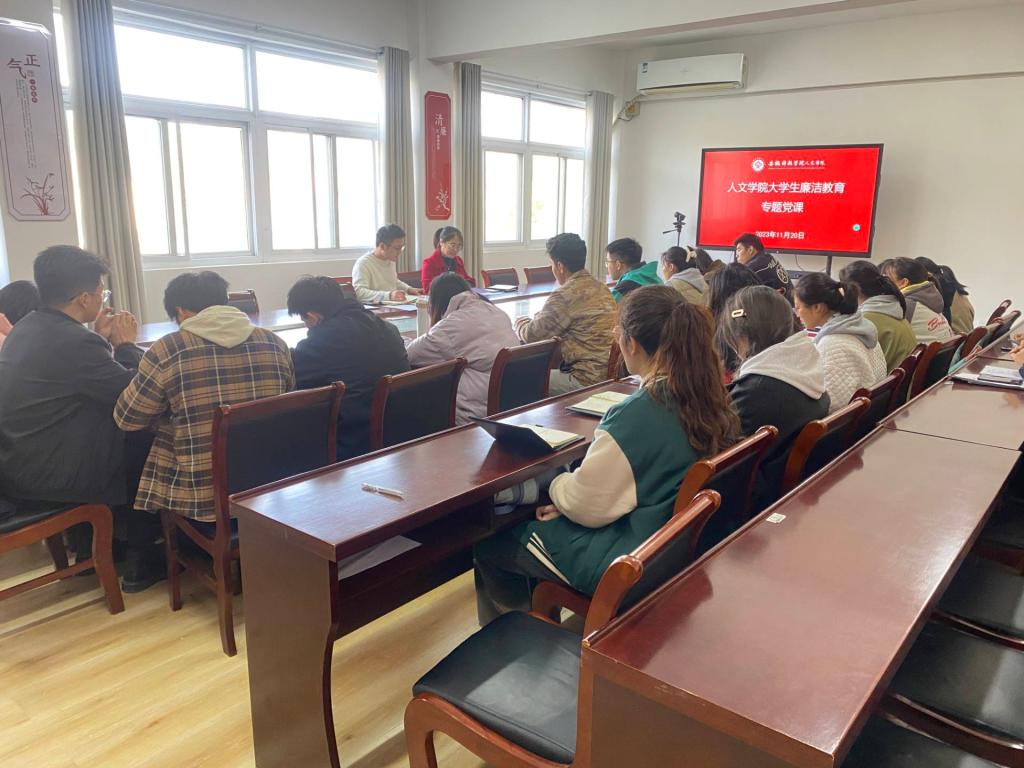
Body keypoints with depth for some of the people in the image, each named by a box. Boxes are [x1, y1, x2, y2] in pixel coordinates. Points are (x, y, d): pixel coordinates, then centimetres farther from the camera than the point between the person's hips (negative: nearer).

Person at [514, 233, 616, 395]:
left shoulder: (566, 295, -17)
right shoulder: (601, 288, 12)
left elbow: (532, 335, -9)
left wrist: (520, 321, 13)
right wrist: (539, 317, 31)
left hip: (586, 380, -9)